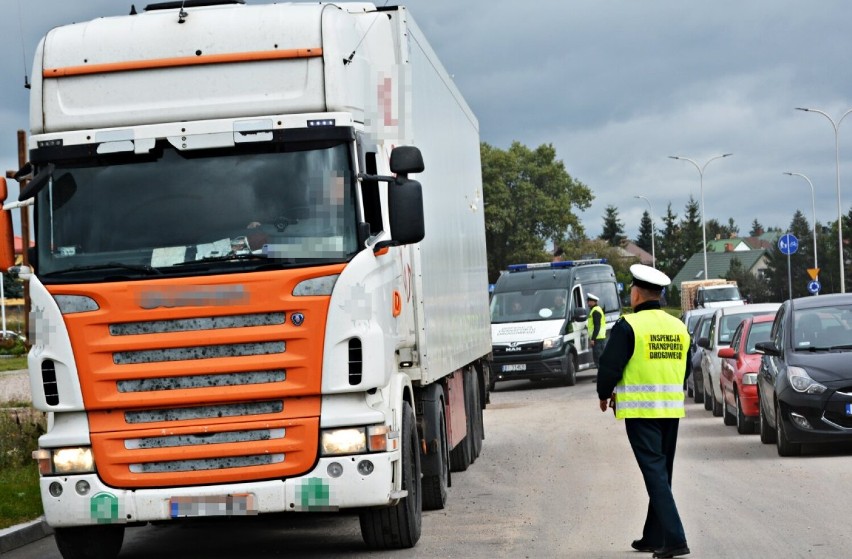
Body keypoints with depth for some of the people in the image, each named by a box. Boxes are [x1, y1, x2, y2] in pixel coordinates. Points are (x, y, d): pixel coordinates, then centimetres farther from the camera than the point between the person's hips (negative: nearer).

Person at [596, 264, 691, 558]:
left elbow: (610, 366, -11)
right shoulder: (678, 327, 10)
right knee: (661, 473, 15)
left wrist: (605, 395, 7)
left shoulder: (628, 326, -11)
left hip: (641, 410, -6)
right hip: (672, 409, 6)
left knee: (654, 473, -8)